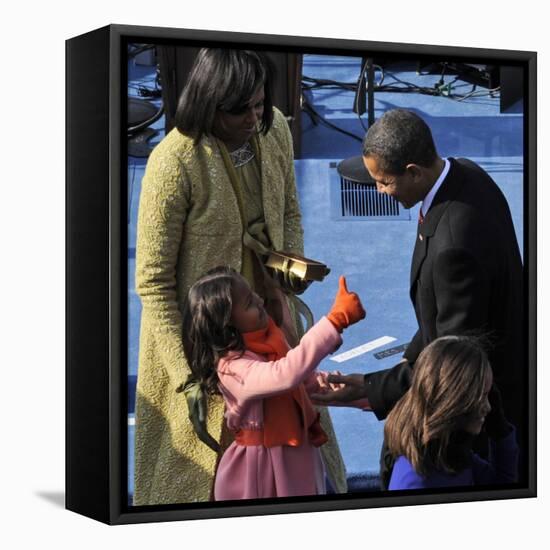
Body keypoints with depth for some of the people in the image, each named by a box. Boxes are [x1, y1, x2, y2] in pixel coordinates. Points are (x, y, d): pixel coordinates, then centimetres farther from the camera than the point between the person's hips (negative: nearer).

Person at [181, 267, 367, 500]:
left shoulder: (266, 339, -6)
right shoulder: (232, 368, -30)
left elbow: (301, 379, 12)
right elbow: (287, 374, -47)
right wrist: (337, 319, -49)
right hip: (263, 466, -7)